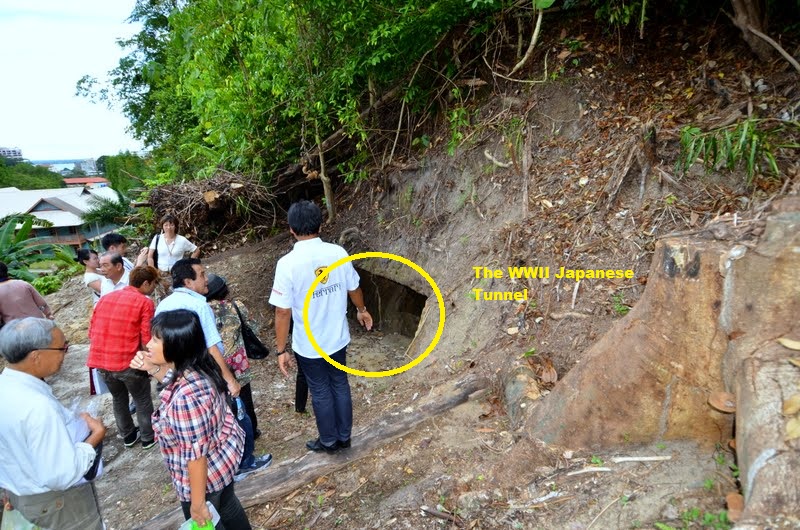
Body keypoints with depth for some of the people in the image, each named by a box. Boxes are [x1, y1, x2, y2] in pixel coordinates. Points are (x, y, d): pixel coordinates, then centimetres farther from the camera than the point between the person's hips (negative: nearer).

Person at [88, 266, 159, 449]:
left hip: (100, 361, 6)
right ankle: (148, 437, 31)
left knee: (118, 399, 27)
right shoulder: (144, 302, -10)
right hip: (128, 362, -6)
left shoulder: (105, 298, 9)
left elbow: (92, 333, 11)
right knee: (143, 401, 17)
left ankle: (128, 435, 42)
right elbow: (147, 341, -14)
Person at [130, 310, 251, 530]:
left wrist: (198, 503, -19)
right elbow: (174, 381, 13)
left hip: (205, 473, -8)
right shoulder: (199, 366, -12)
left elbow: (196, 455, -31)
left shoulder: (186, 397, -39)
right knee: (227, 506, 31)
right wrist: (152, 368, -5)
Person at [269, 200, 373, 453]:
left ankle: (329, 441, 35)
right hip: (338, 338, 4)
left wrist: (281, 350, -8)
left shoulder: (288, 263, -22)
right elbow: (354, 289, 4)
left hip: (309, 345, -3)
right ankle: (344, 437, 37)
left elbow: (283, 311, -19)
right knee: (340, 385, 21)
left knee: (320, 392, 16)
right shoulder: (338, 253, -10)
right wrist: (362, 310, 24)